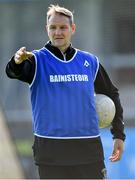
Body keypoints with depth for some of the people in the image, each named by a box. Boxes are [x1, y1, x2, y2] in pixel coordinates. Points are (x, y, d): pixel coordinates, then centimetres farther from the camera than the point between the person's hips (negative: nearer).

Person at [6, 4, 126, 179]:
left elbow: (111, 94, 20)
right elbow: (14, 72, -23)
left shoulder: (90, 62, 9)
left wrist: (119, 135, 15)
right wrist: (17, 61, -47)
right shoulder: (37, 60, -1)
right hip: (50, 150, -2)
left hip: (88, 146, 2)